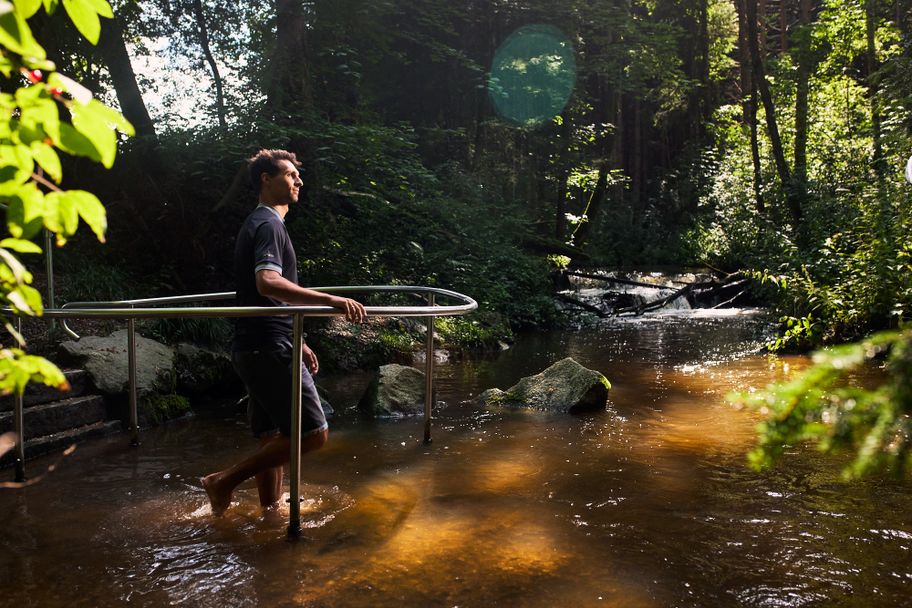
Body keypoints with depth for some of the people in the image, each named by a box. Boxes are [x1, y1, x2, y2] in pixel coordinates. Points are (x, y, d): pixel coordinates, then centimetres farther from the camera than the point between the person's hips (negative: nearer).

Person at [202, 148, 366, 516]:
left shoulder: (258, 223, 23)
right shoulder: (268, 224, -10)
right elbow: (268, 283, -30)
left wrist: (296, 343, 27)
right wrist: (331, 300, -38)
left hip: (254, 348, 10)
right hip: (269, 348, -10)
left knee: (274, 438, 13)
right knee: (313, 433, -10)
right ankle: (226, 481, -2)